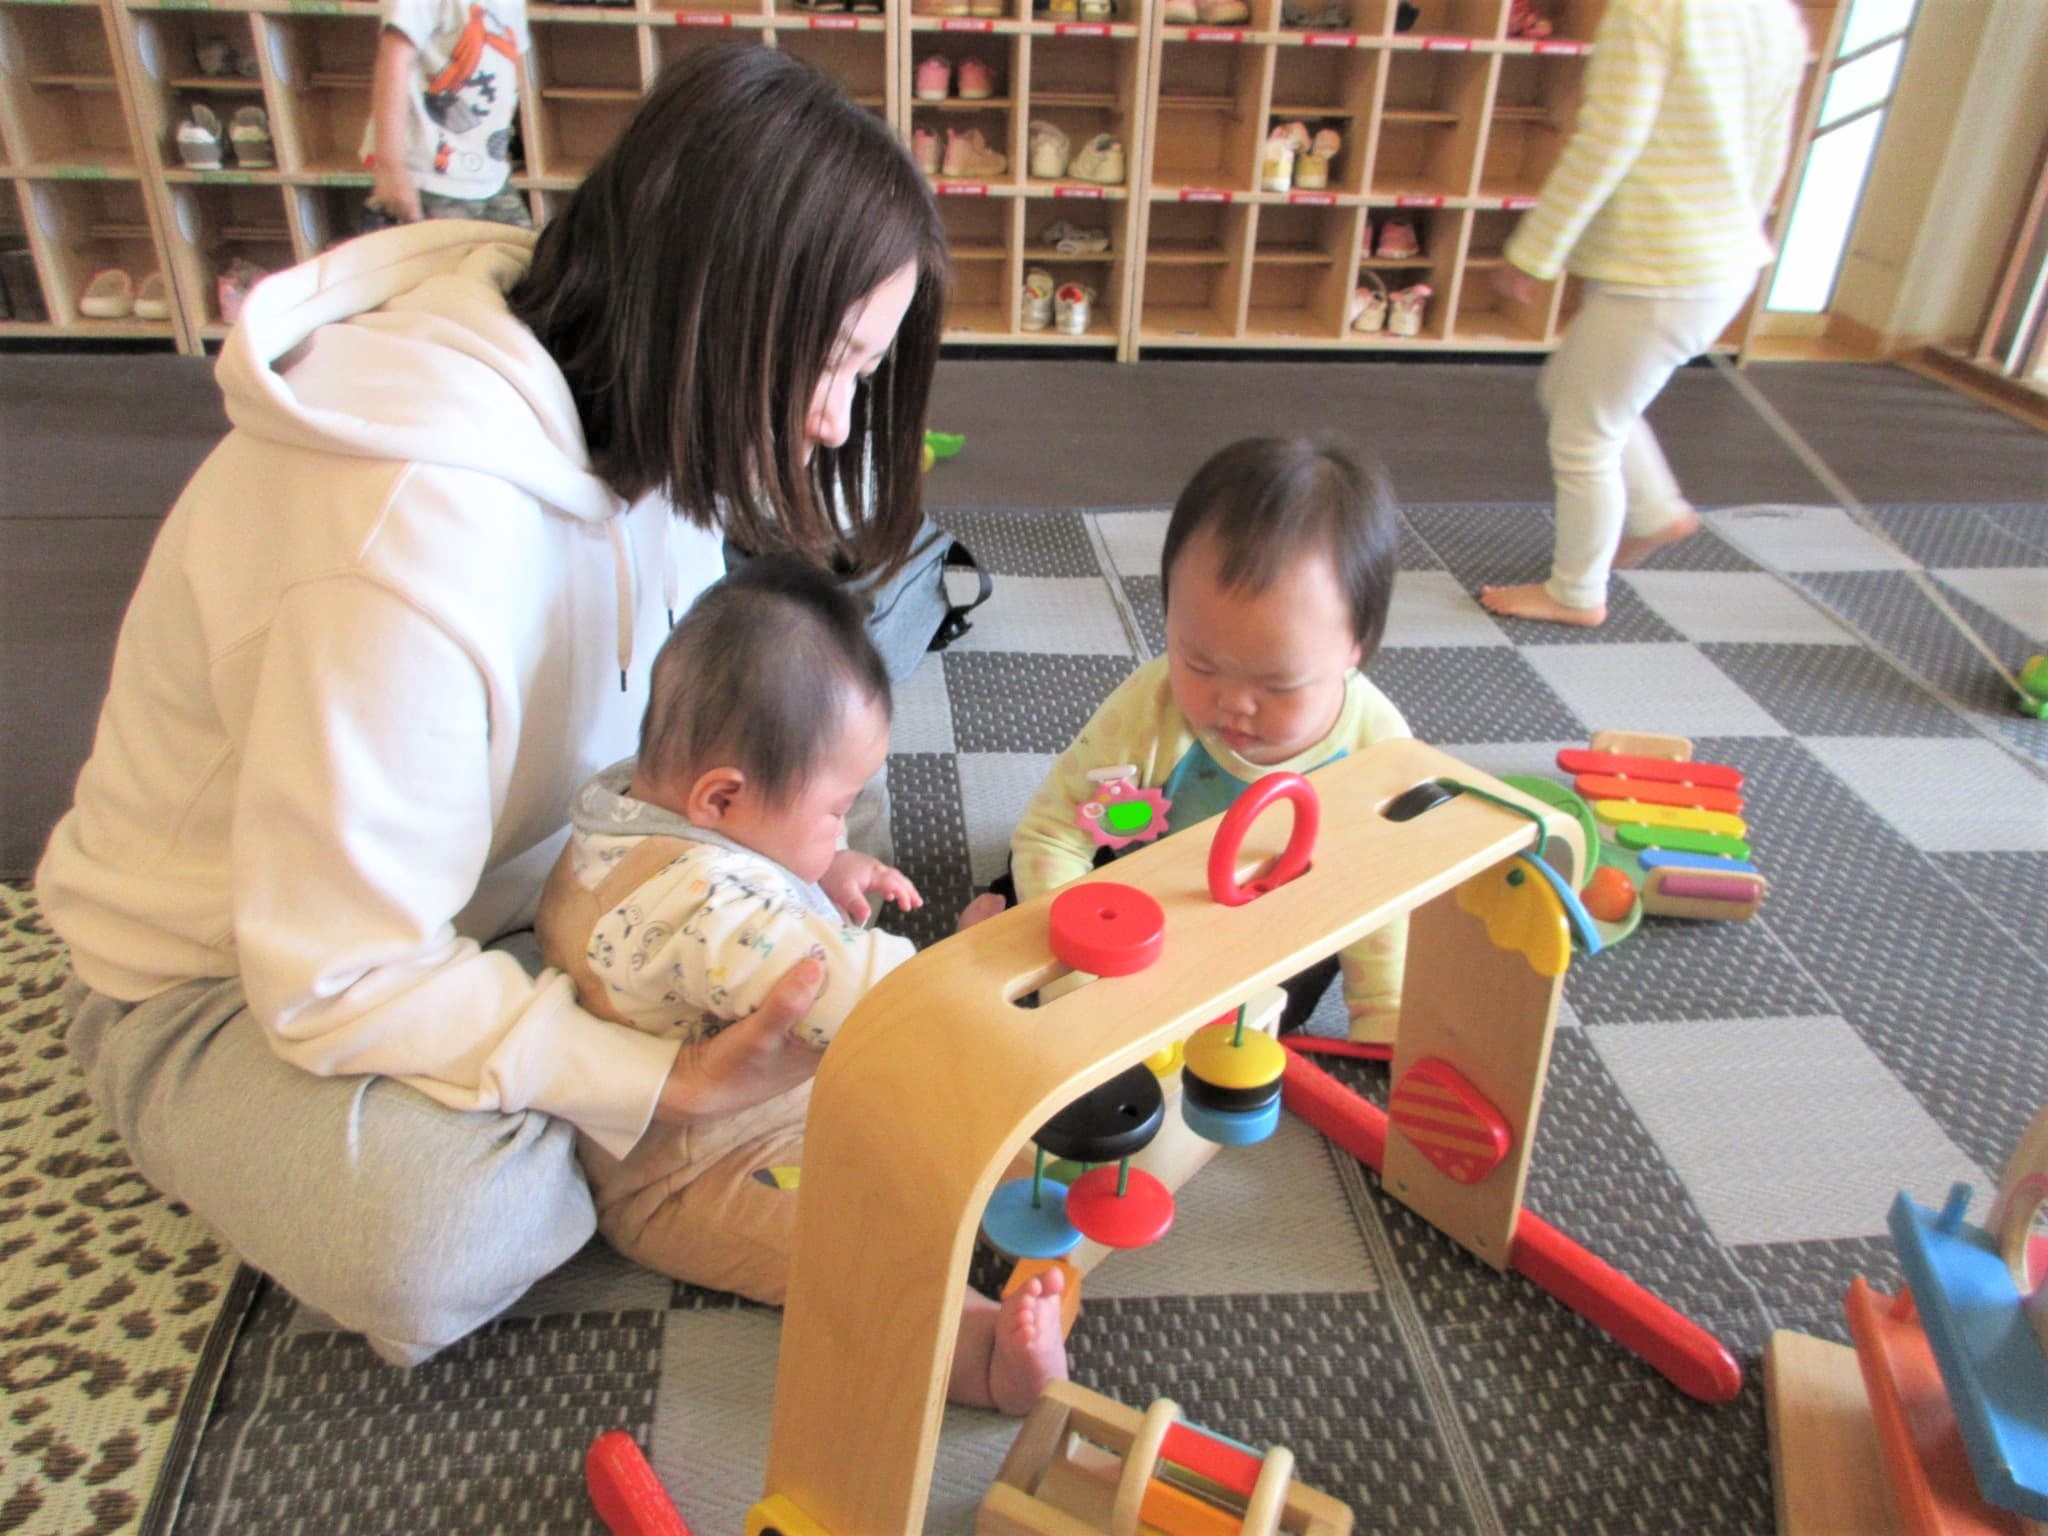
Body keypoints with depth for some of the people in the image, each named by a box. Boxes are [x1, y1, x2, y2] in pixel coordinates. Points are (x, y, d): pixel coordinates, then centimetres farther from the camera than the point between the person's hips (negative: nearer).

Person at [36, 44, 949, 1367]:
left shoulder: (635, 407, -12)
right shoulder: (417, 540, -39)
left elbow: (666, 717, 3)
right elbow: (340, 980, -31)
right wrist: (671, 1085, -32)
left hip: (505, 879, 7)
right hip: (229, 973, -7)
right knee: (445, 1243, -32)